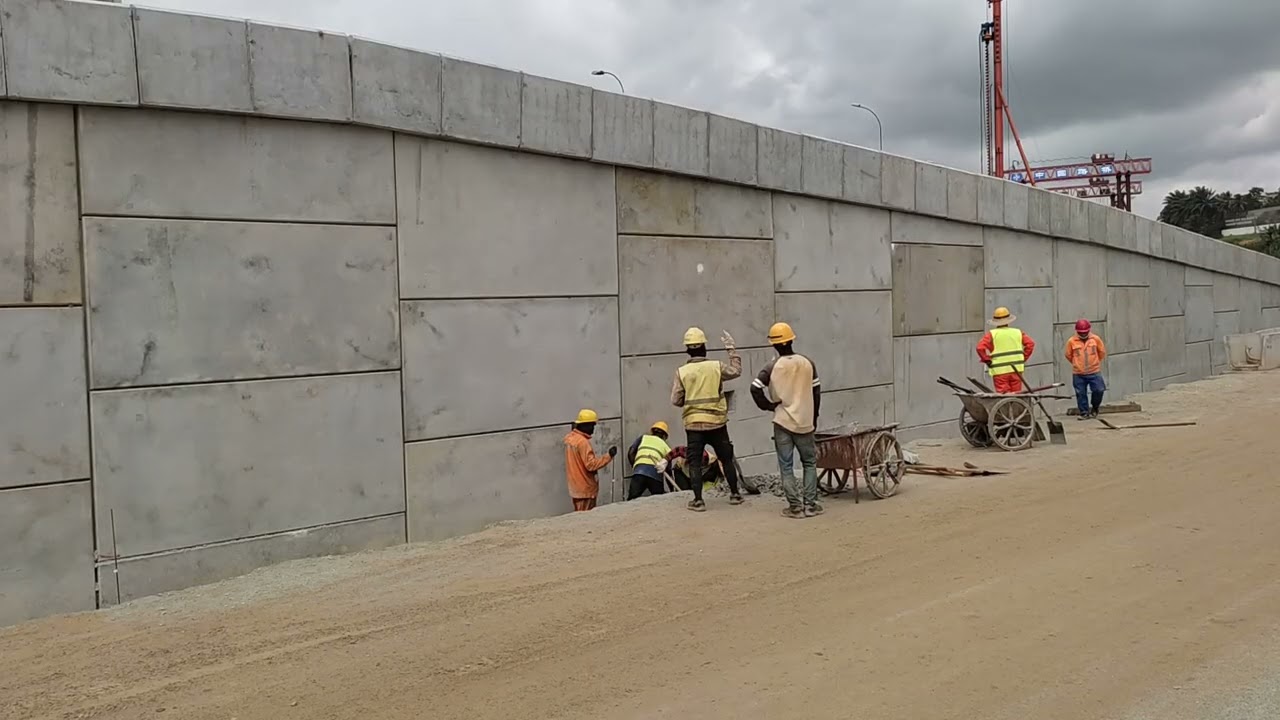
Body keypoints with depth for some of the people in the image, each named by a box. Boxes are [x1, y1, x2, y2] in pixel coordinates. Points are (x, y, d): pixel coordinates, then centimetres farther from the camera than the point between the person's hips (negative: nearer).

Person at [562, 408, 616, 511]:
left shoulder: (570, 438, 7)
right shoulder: (582, 442, -22)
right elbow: (591, 464, -25)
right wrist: (609, 456, -23)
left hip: (576, 486, 9)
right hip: (585, 488, -9)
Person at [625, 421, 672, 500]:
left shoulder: (643, 437, 28)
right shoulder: (666, 446, 29)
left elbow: (631, 453, 17)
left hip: (639, 471, -1)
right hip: (656, 474, 1)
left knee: (631, 500, -8)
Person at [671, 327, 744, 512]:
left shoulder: (681, 372, -6)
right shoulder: (716, 366, -6)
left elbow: (676, 400, -6)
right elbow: (736, 370, 12)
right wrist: (731, 348, 18)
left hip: (693, 424, -1)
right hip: (716, 423, 1)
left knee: (695, 463, 6)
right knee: (726, 459, 16)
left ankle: (698, 500, 4)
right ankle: (735, 494, 25)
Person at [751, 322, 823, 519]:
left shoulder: (772, 366, -8)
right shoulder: (807, 363, 0)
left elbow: (755, 388, -16)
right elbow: (816, 392, 4)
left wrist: (768, 406, -1)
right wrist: (814, 417, 14)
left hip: (782, 422, -2)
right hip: (804, 422, 2)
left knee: (786, 466, 4)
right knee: (810, 462, 14)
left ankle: (795, 507, 3)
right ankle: (810, 505, 9)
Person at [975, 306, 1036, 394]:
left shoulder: (992, 334, -1)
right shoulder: (1017, 332, 8)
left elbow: (980, 347, -13)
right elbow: (1030, 343, 2)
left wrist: (987, 361, -4)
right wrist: (1024, 359, 7)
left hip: (1000, 371, -3)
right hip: (1016, 369, 3)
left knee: (1003, 396, -4)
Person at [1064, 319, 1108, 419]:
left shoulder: (1095, 339, -3)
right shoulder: (1071, 341, -7)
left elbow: (1102, 352, 12)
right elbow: (1068, 354, 8)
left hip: (1094, 372, 0)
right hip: (1078, 374, 0)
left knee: (1098, 390, -3)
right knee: (1081, 394, 4)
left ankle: (1094, 408, 21)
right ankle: (1084, 413, 16)